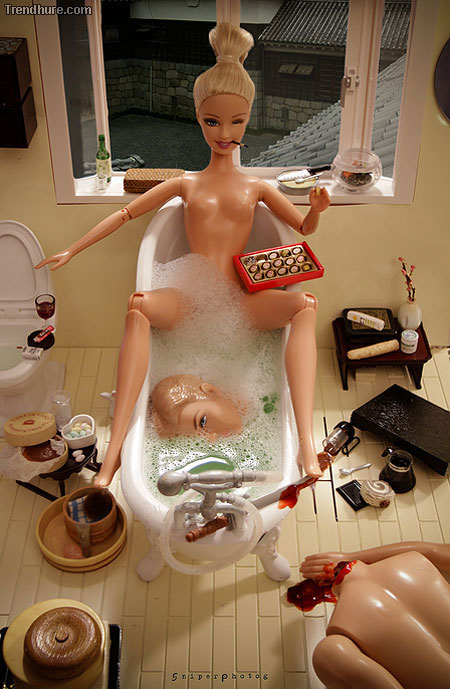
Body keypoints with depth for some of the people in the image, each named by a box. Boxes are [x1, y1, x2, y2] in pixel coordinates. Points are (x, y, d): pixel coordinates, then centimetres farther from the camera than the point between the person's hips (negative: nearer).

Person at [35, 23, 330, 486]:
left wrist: (317, 209, -3)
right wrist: (71, 251, 15)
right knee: (138, 305, -35)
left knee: (305, 304, -30)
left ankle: (306, 443, -42)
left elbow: (304, 229, 21)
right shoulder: (185, 184, 16)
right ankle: (114, 452, -39)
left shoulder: (256, 187, 16)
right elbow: (124, 214, 18)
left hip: (240, 303, 1)